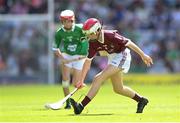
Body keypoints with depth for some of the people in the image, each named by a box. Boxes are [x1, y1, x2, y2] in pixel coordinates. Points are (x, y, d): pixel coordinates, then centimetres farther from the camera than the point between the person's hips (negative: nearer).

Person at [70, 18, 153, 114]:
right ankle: (141, 100, 40)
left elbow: (128, 43, -19)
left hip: (121, 56, -9)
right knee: (118, 89, 19)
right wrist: (81, 80, -12)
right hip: (112, 58, 9)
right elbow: (88, 61, -6)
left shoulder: (110, 36, -28)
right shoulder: (92, 42, -8)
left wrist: (143, 55, -13)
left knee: (98, 79, -20)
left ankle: (81, 106, -24)